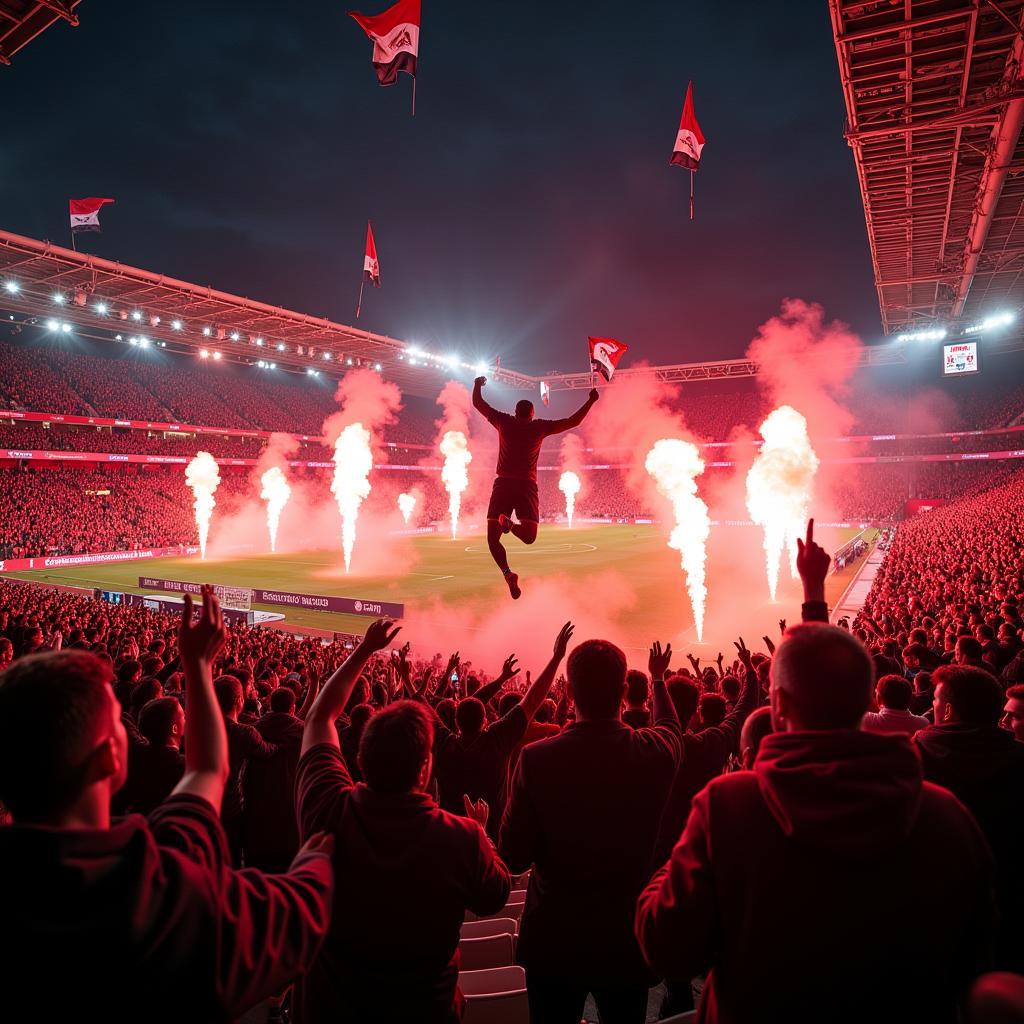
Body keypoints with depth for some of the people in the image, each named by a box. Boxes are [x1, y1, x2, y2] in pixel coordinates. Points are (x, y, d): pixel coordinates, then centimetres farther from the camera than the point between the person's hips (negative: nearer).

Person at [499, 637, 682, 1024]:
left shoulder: (537, 758, -23)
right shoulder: (655, 751, -17)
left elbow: (514, 857, -15)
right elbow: (670, 726, 10)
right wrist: (658, 678, 28)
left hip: (552, 943, -1)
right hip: (628, 941, 2)